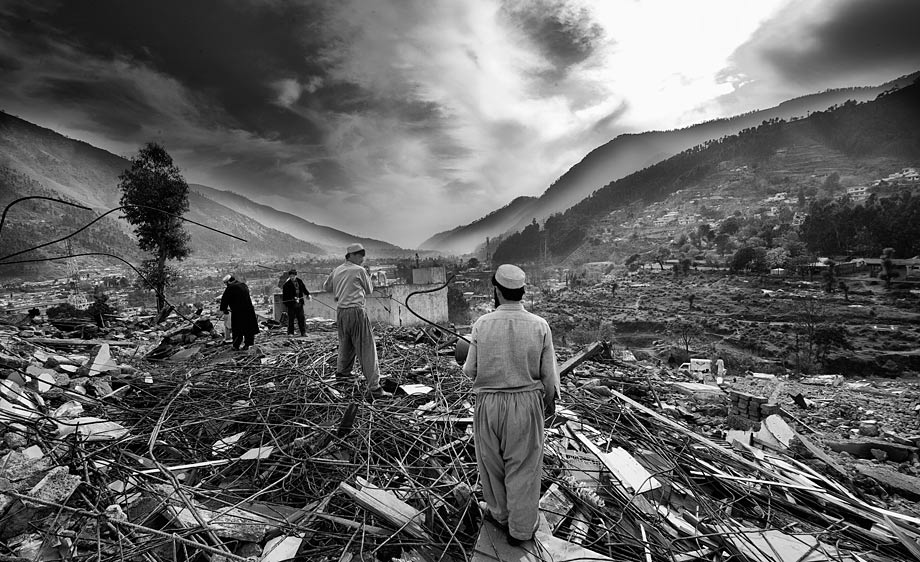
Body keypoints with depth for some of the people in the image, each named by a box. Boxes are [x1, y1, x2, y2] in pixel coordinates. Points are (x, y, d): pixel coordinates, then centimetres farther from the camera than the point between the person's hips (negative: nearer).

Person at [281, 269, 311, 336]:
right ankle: (290, 332, 12)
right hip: (291, 303, -4)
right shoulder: (287, 284, -9)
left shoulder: (299, 281, 7)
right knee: (291, 318, 2)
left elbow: (304, 289, 18)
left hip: (299, 303, 4)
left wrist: (308, 295, 4)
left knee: (301, 318, 6)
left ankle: (303, 332, 12)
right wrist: (293, 298, -24)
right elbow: (285, 294, -14)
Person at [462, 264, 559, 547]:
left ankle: (500, 514, 43)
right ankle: (520, 529, 32)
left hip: (489, 402, 0)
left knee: (492, 461, 22)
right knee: (523, 466, 16)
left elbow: (470, 370, -8)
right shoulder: (539, 325, -12)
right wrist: (550, 399, 13)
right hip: (526, 403, 0)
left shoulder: (482, 324, -14)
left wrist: (465, 364, 15)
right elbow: (549, 373, -6)